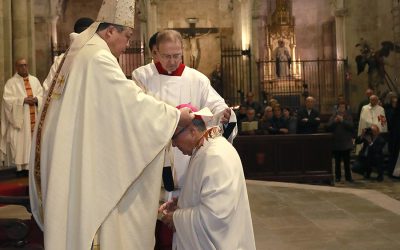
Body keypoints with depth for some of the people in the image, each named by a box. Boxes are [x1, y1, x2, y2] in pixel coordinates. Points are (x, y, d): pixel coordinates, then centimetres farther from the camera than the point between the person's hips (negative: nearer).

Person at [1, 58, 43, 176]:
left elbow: (42, 95, 8)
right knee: (20, 143, -4)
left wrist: (36, 99, -13)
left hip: (34, 118, 4)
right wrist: (23, 100, -19)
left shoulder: (35, 80, 12)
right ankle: (20, 167, 1)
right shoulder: (11, 82, 0)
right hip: (19, 119, -4)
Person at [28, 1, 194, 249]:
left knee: (77, 214, 14)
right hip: (86, 155, -10)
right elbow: (132, 100, -19)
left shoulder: (80, 54, 14)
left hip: (73, 150, 10)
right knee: (89, 211, -1)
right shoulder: (99, 58, -17)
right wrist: (176, 115, -11)